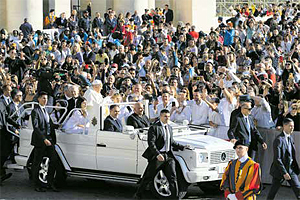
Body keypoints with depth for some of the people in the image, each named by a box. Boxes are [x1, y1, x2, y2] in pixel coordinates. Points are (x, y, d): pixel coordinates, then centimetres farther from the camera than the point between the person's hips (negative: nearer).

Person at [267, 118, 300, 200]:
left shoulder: (290, 138, 8)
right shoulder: (279, 140, -18)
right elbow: (277, 159, -21)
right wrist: (284, 173, -21)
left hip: (291, 169, 7)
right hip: (280, 170, -7)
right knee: (272, 193, 7)